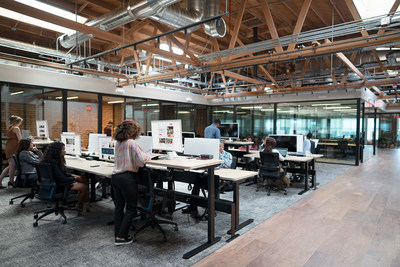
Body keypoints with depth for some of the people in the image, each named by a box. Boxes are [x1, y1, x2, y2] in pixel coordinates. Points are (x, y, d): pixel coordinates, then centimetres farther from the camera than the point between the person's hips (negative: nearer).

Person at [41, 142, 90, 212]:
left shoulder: (56, 160, 4)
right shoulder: (52, 162, -26)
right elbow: (61, 179, -25)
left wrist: (72, 175, 1)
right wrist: (75, 178, -12)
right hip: (58, 186, -11)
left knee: (84, 179, 3)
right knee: (84, 187, -17)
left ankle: (86, 203, 4)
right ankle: (79, 206, 8)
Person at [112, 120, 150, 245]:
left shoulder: (117, 143, 8)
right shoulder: (132, 143, -14)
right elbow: (142, 161, -18)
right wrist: (146, 156, 3)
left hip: (115, 177, 8)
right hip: (127, 178, -7)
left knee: (119, 207, 14)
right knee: (131, 208, 6)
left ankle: (117, 235, 22)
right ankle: (121, 237, 8)